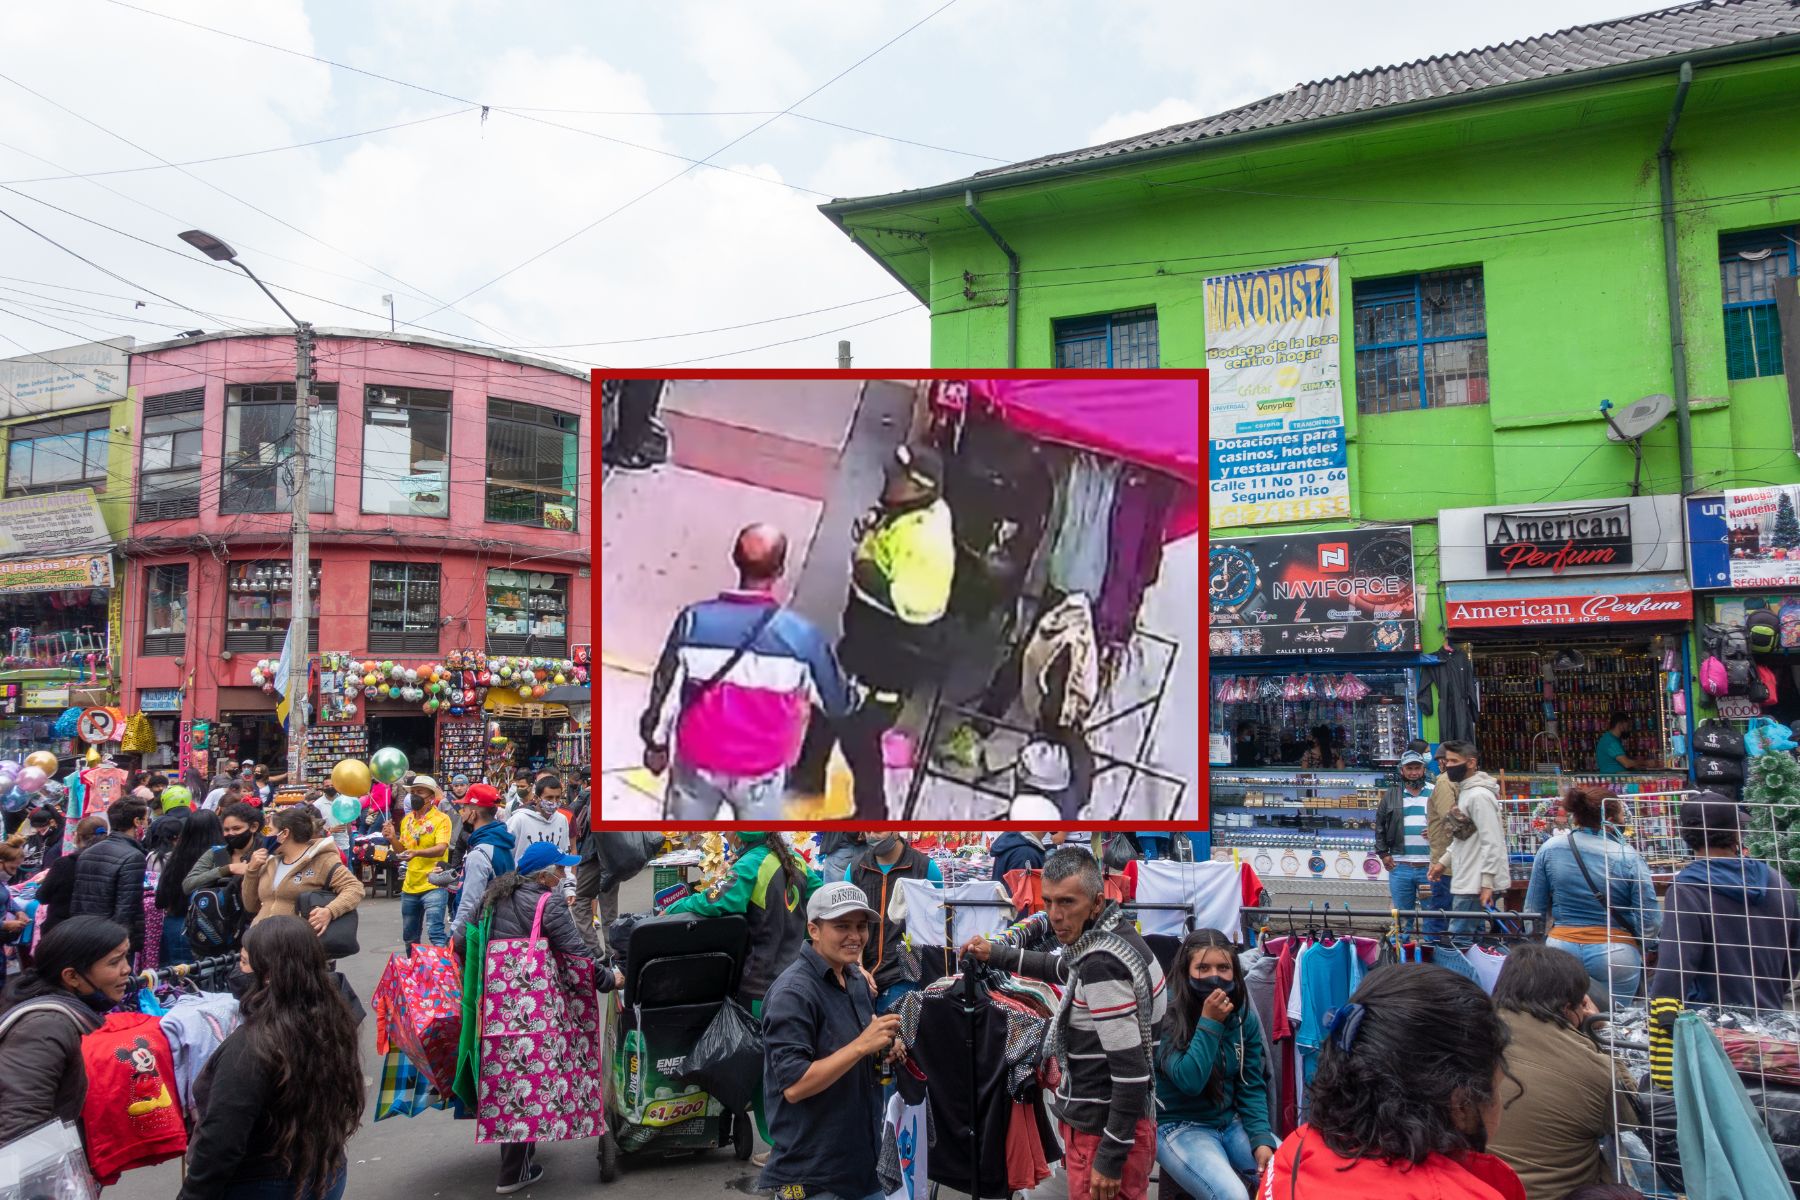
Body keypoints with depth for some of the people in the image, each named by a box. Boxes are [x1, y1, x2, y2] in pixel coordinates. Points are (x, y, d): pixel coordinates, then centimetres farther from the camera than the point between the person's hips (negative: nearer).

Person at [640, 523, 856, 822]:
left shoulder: (695, 621, -18)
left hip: (697, 760, 2)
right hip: (761, 770, -1)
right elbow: (837, 702, -6)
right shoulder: (800, 635, -21)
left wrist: (656, 743, 10)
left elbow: (666, 690, -8)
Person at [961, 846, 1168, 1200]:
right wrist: (998, 954, 26)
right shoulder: (1114, 932, 3)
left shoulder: (1102, 965, -26)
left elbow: (1132, 1071, -26)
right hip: (1099, 1120, 10)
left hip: (1104, 1130, -9)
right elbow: (1065, 970, 25)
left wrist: (1110, 1159, -20)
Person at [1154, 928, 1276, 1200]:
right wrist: (1210, 1023, -28)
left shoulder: (1244, 1017, -1)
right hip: (1179, 1126, -5)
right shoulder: (1166, 1015, -17)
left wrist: (1261, 1138, -11)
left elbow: (1252, 1085, 3)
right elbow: (1189, 1081, -24)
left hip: (1233, 1121, 5)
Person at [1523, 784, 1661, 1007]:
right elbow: (1650, 923, -7)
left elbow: (1534, 910, 4)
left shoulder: (1549, 850, -2)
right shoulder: (1628, 858, -10)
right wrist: (1637, 947, 14)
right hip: (1614, 955, -2)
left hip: (1561, 948, 2)